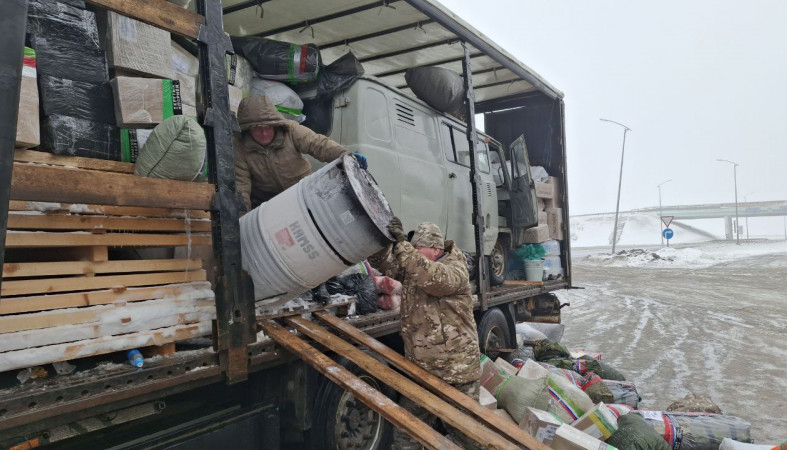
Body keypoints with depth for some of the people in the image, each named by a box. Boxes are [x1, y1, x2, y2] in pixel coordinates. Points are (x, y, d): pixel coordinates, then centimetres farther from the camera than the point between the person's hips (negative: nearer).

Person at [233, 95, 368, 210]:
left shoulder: (291, 130, -18)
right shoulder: (239, 146, -16)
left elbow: (317, 144, -28)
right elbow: (240, 182, -18)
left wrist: (344, 155, -47)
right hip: (262, 197, 0)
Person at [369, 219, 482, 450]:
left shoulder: (455, 269, -15)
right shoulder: (412, 264, 6)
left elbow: (431, 277, -35)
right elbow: (385, 263, -1)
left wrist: (402, 244, -37)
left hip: (457, 371, -6)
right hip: (421, 370, 6)